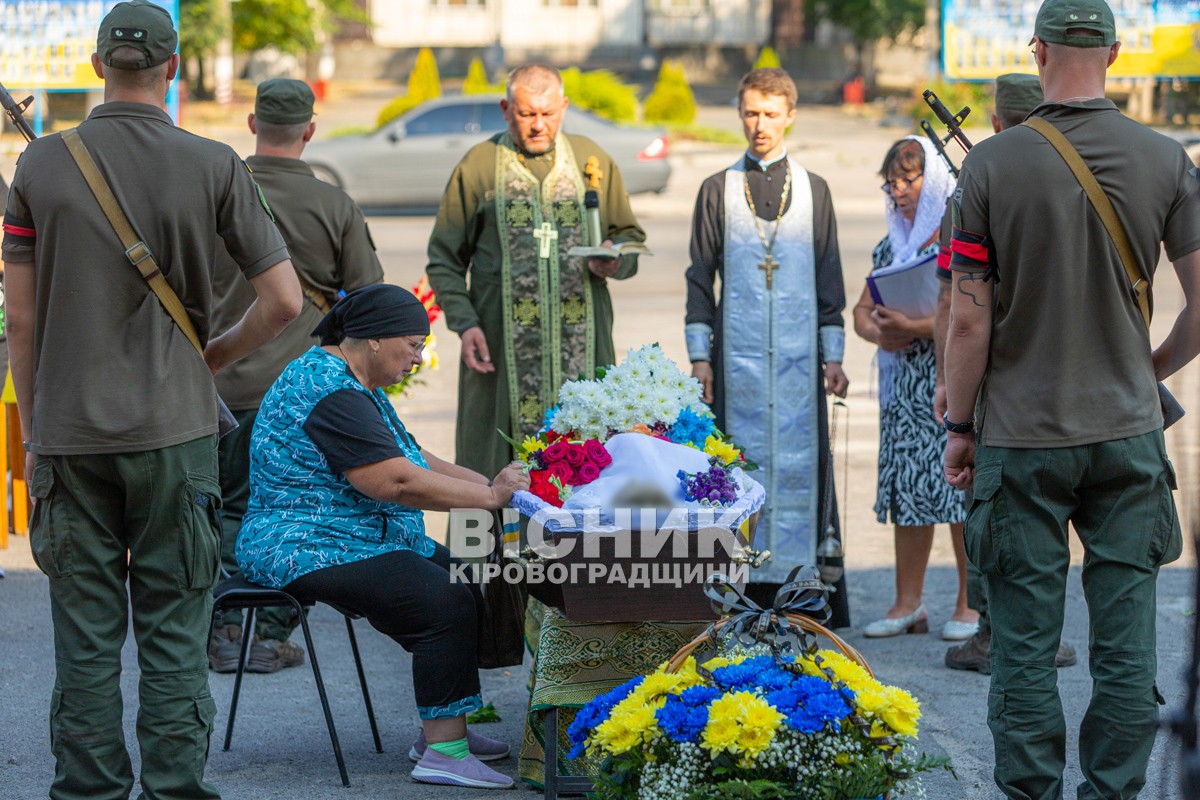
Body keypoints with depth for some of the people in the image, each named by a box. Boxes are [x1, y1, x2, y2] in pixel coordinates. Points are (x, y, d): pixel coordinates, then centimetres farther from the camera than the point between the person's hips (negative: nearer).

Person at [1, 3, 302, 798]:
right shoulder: (212, 167, -4)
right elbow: (285, 301, -5)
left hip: (70, 433, 1)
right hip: (174, 431, -1)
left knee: (85, 635, 7)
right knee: (173, 631, 5)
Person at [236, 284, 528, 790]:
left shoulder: (355, 385, 17)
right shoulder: (331, 393, -20)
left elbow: (412, 459, 20)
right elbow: (397, 482, -25)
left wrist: (490, 482, 6)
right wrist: (488, 496, -18)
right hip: (310, 552, -12)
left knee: (471, 585, 6)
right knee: (445, 602, -25)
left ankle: (443, 729, 9)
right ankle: (442, 753, -25)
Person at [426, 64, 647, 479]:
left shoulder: (593, 160, 11)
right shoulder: (478, 166, 5)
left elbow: (629, 236, 19)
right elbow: (444, 260, 7)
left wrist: (615, 261, -5)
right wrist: (464, 323, -6)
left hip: (582, 347, 2)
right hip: (504, 347, -2)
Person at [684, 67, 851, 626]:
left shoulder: (813, 190, 10)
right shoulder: (718, 190, 8)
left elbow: (829, 280, 10)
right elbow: (700, 277, 8)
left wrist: (833, 355, 5)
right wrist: (699, 355, 2)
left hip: (800, 356, 1)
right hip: (738, 356, 0)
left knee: (801, 463, -1)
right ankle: (745, 597, 1)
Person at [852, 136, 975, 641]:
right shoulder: (893, 244, 16)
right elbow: (863, 310, 18)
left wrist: (913, 328, -20)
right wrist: (880, 333, -4)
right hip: (906, 386, 7)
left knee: (960, 485, -6)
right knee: (907, 486, 5)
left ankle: (970, 604, 2)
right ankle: (908, 603, 11)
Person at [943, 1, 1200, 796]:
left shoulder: (993, 162, -8)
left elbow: (969, 321, -8)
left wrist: (960, 426, 4)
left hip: (1021, 434, -2)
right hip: (1128, 432, 2)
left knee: (1026, 646, 6)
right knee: (1126, 642, 7)